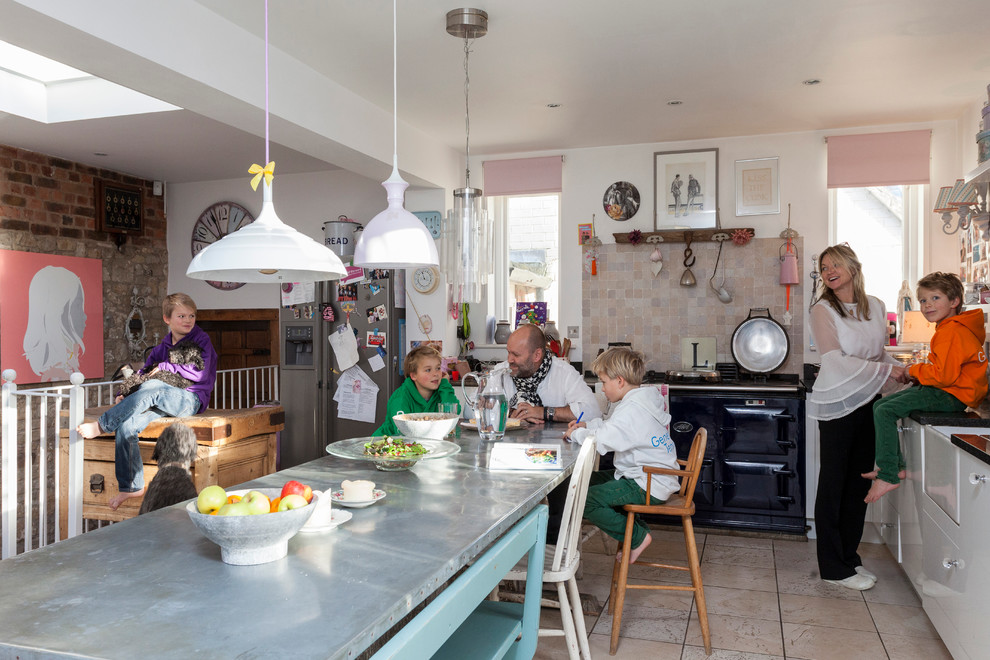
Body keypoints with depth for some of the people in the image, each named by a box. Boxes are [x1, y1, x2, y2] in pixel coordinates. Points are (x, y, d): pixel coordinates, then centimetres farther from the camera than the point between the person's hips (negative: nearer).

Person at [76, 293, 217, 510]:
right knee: (126, 426, -20)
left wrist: (166, 366, -8)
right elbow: (143, 372, 20)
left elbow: (201, 374, -12)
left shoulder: (201, 340, 1)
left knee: (151, 388, -35)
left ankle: (102, 425, -21)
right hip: (164, 403, 6)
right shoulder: (162, 347, 18)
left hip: (190, 400, -5)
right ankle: (131, 486, -10)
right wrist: (126, 395, 3)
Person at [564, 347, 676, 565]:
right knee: (590, 481, 21)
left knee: (585, 500, -17)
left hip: (649, 486, -11)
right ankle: (636, 527, 21)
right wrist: (587, 425, 10)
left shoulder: (632, 409, -23)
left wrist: (575, 434, -12)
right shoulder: (644, 400, 9)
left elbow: (600, 441, -31)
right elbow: (612, 426, 23)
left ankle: (638, 537, -1)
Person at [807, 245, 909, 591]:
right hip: (838, 404, -6)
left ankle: (849, 555, 25)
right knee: (834, 484, 0)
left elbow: (879, 355, 16)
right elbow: (836, 360, -15)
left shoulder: (876, 307, 10)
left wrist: (898, 373, -1)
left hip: (869, 403, 6)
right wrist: (885, 370, -15)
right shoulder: (823, 309, -7)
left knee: (859, 483, 12)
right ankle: (834, 567, 9)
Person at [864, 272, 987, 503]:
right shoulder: (948, 328, 17)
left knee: (885, 412, -22)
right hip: (944, 391, 11)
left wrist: (913, 371, -10)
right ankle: (896, 466, 12)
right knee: (879, 405, 9)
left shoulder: (951, 332, -18)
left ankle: (889, 476, -17)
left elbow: (944, 375, -25)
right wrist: (920, 371, 10)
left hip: (951, 396, -11)